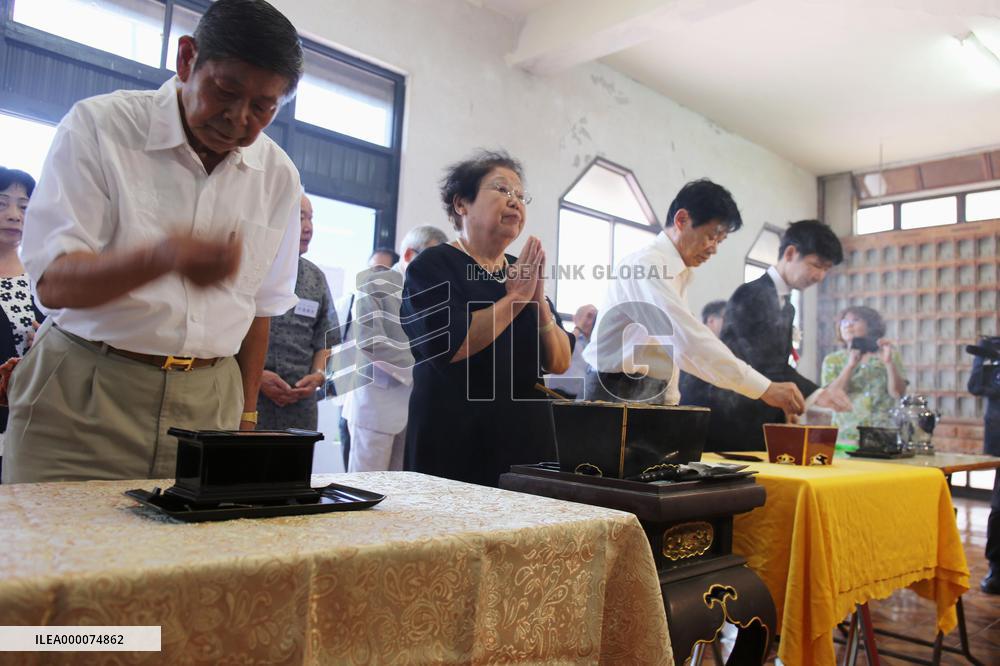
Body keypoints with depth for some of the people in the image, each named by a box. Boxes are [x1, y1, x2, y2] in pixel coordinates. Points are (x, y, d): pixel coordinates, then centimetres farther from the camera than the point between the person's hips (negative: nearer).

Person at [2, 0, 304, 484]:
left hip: (208, 406, 3)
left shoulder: (278, 176, 5)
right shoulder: (97, 127, -6)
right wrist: (163, 257, -34)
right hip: (82, 401, -2)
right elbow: (53, 282, -15)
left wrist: (245, 415, 11)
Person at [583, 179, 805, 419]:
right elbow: (688, 341, -29)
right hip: (616, 395, -8)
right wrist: (765, 389, -28)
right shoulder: (645, 265, -18)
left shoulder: (679, 273, 13)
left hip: (652, 395, 9)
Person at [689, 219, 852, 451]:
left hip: (761, 421, 9)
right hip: (731, 421, -8)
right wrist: (814, 394, -31)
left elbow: (778, 366, 16)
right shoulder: (750, 296, -12)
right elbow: (763, 363, -22)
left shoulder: (788, 307, 16)